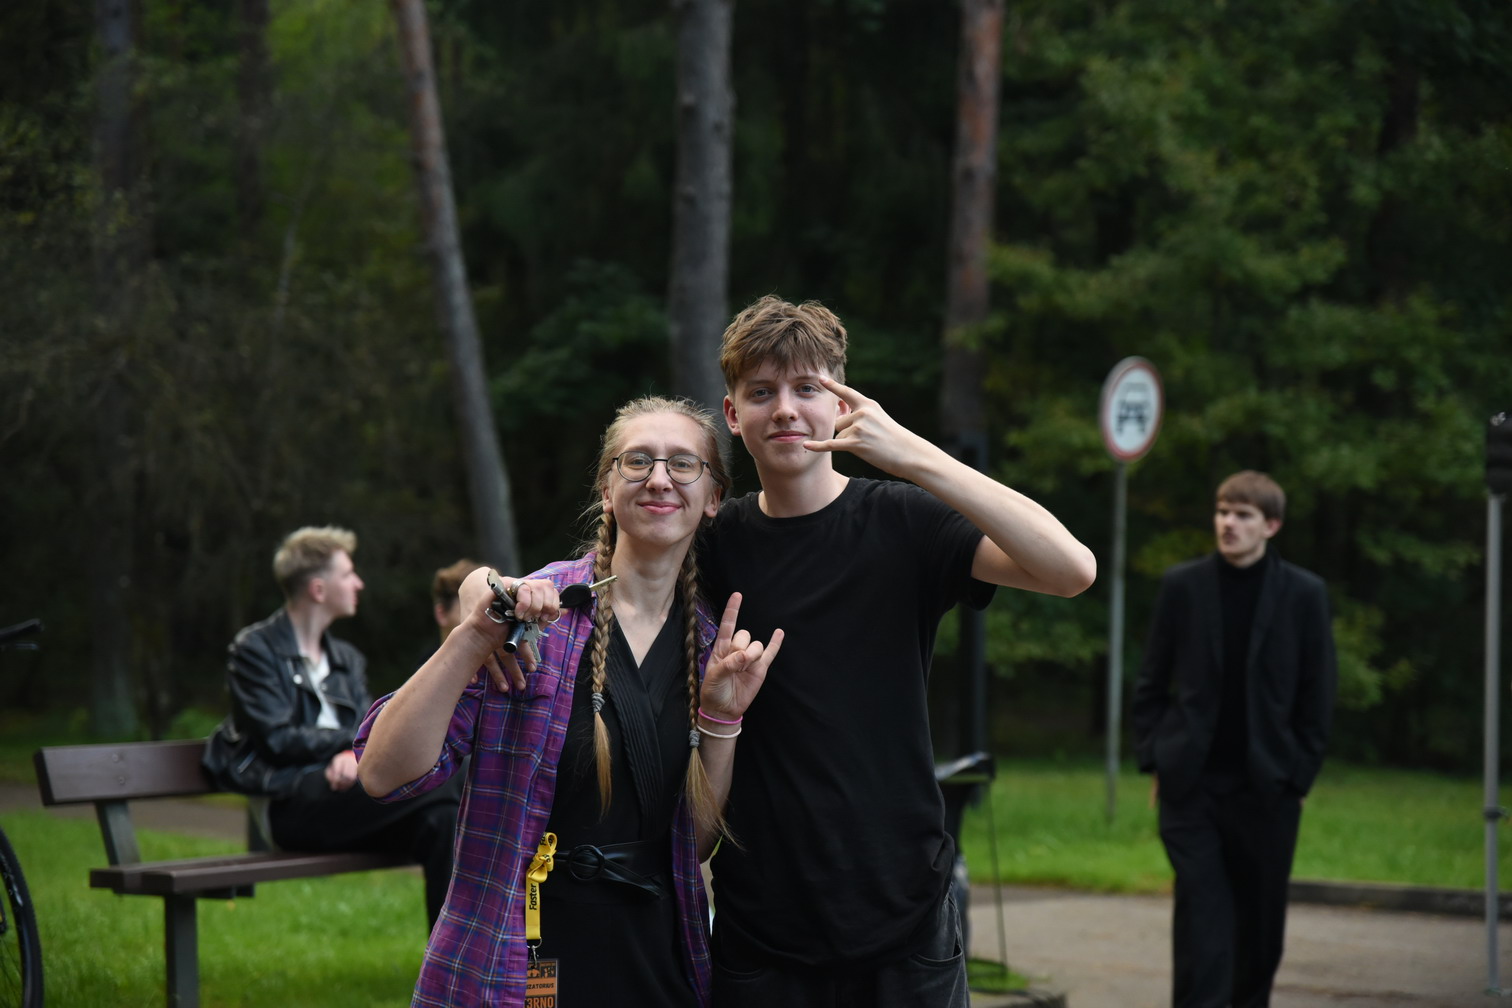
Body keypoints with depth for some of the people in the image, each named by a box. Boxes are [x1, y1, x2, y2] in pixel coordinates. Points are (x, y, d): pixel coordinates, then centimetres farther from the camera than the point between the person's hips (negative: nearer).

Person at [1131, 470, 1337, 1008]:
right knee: (1200, 911, -10)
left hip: (1266, 785, 1)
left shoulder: (1304, 594, 1)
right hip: (1191, 783, 0)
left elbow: (1318, 695, 4)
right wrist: (1155, 758, 2)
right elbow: (1151, 683, 9)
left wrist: (1299, 775, 0)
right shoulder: (1181, 585, 4)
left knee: (1260, 920, 9)